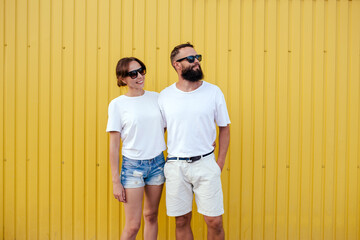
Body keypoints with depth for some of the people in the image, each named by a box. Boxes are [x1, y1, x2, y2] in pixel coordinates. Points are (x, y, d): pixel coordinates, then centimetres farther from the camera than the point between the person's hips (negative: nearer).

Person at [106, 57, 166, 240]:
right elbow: (114, 145, -5)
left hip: (157, 163, 4)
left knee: (151, 216, 14)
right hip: (132, 165, -4)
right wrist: (116, 181, -7)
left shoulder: (156, 97, 4)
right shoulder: (117, 104, -6)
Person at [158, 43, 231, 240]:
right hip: (175, 165, 1)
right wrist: (158, 163, 5)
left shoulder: (213, 92, -1)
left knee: (214, 222, 1)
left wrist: (220, 163, 1)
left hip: (205, 164, -1)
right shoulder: (165, 96, 1)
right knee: (181, 221, 11)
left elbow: (224, 128, 6)